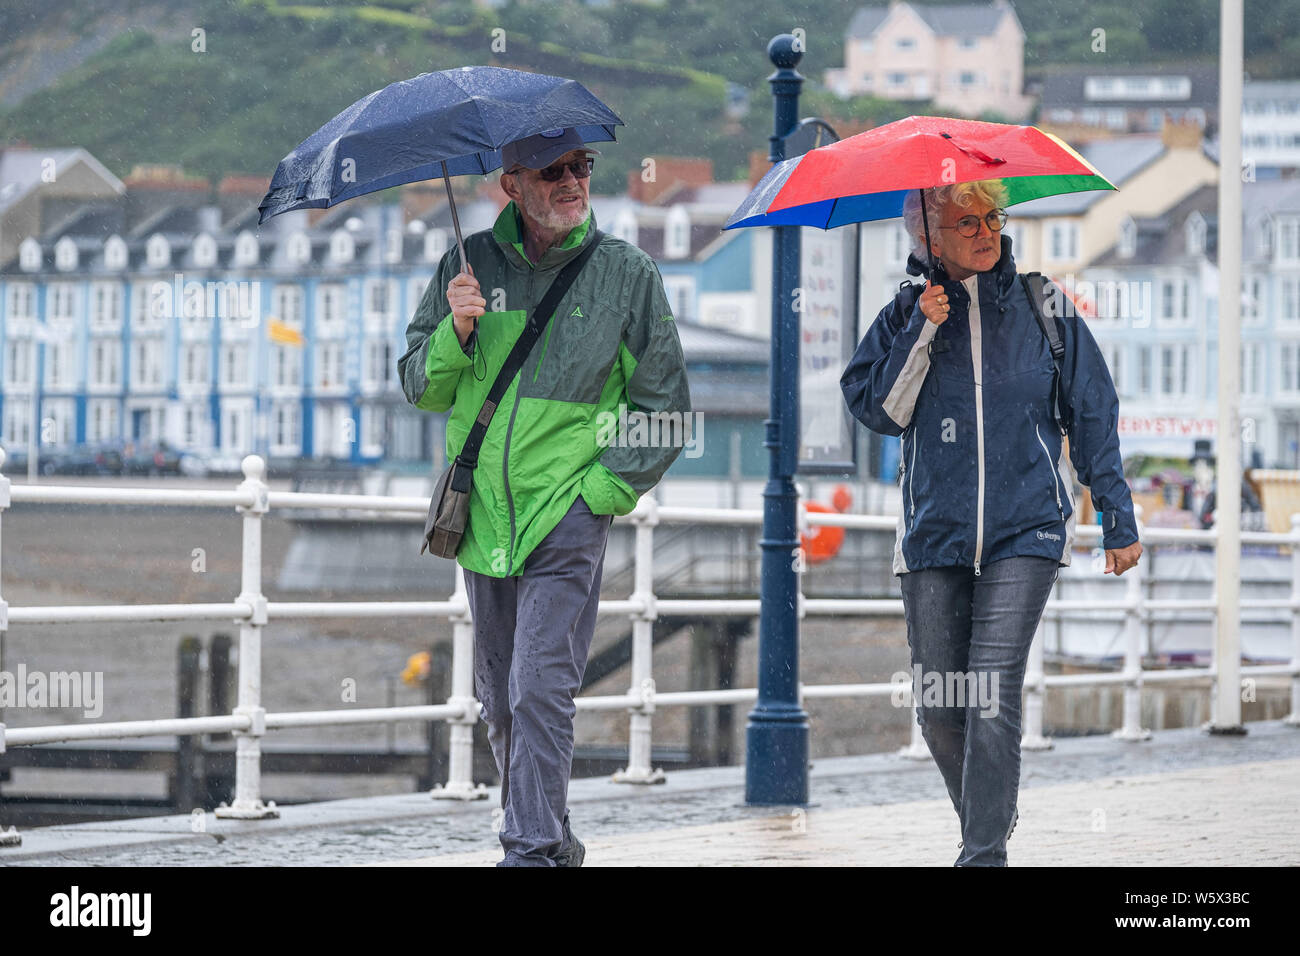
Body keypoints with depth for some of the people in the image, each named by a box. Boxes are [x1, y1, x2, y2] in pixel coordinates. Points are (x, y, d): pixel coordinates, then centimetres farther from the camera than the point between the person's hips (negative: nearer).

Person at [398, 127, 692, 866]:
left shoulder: (627, 274, 0)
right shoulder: (471, 265, 6)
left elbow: (665, 405, 6)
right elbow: (421, 387, 9)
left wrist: (606, 488, -3)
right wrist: (457, 332, -10)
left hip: (568, 520, -4)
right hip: (484, 517, 4)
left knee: (541, 690, -15)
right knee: (499, 700, 11)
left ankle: (535, 848, -15)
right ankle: (552, 839, 25)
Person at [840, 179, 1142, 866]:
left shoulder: (1041, 308, 6)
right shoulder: (906, 315, 8)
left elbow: (1093, 416, 10)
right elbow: (877, 409, 0)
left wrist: (1119, 521, 9)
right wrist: (921, 333, -9)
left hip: (1025, 533, -2)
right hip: (935, 537, 2)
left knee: (992, 700, -14)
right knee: (938, 707, 3)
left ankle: (984, 855, -13)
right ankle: (985, 824, 26)